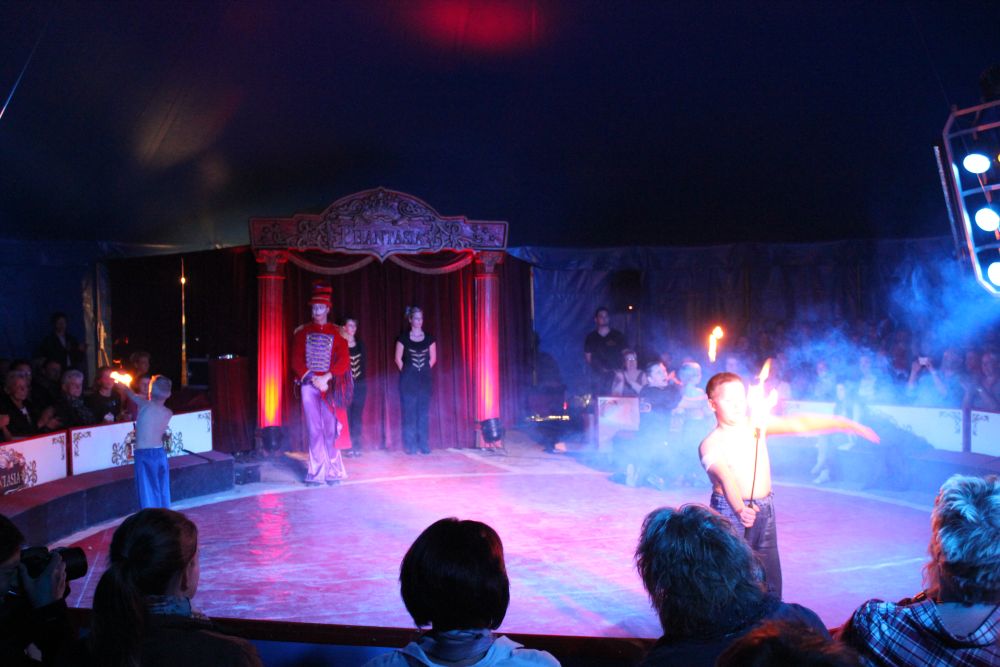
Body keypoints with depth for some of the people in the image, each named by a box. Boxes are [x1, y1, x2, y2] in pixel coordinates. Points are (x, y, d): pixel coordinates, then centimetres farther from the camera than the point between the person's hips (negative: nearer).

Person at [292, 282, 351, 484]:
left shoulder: (337, 334, 4)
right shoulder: (302, 332, 8)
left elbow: (344, 362, -3)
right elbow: (296, 361, 2)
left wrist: (326, 378, -15)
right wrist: (313, 379, -11)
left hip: (330, 387, -1)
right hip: (309, 385, 1)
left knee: (331, 429, -2)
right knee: (314, 430, 1)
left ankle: (333, 472, 6)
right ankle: (316, 473, 5)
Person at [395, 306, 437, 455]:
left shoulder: (429, 338, 6)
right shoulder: (403, 338, -1)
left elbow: (433, 358, 11)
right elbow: (398, 358, 1)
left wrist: (424, 369, 7)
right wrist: (407, 372, 2)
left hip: (424, 379, 2)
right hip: (408, 379, -2)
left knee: (423, 412, 1)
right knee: (409, 412, -2)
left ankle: (423, 444, 6)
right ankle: (410, 445, 2)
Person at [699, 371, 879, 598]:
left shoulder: (757, 425, 6)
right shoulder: (710, 444, -11)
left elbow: (799, 424, -3)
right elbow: (725, 478, -27)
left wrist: (846, 424, -10)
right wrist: (740, 509, -45)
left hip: (765, 510, 6)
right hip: (730, 513, -6)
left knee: (770, 583, 10)